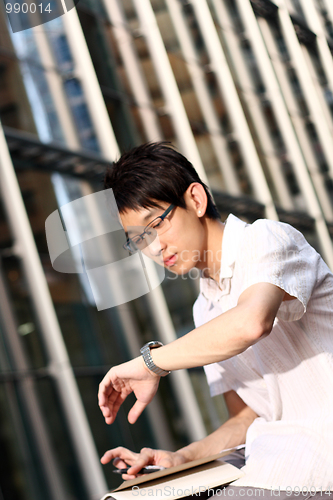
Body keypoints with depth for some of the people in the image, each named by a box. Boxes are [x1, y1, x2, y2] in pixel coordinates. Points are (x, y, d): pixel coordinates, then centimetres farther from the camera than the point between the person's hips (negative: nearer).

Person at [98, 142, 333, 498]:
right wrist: (182, 458, -3)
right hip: (286, 452, 7)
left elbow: (251, 323, -31)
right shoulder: (206, 311, 15)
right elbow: (247, 419, 15)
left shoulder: (269, 239, -8)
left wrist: (149, 363, -18)